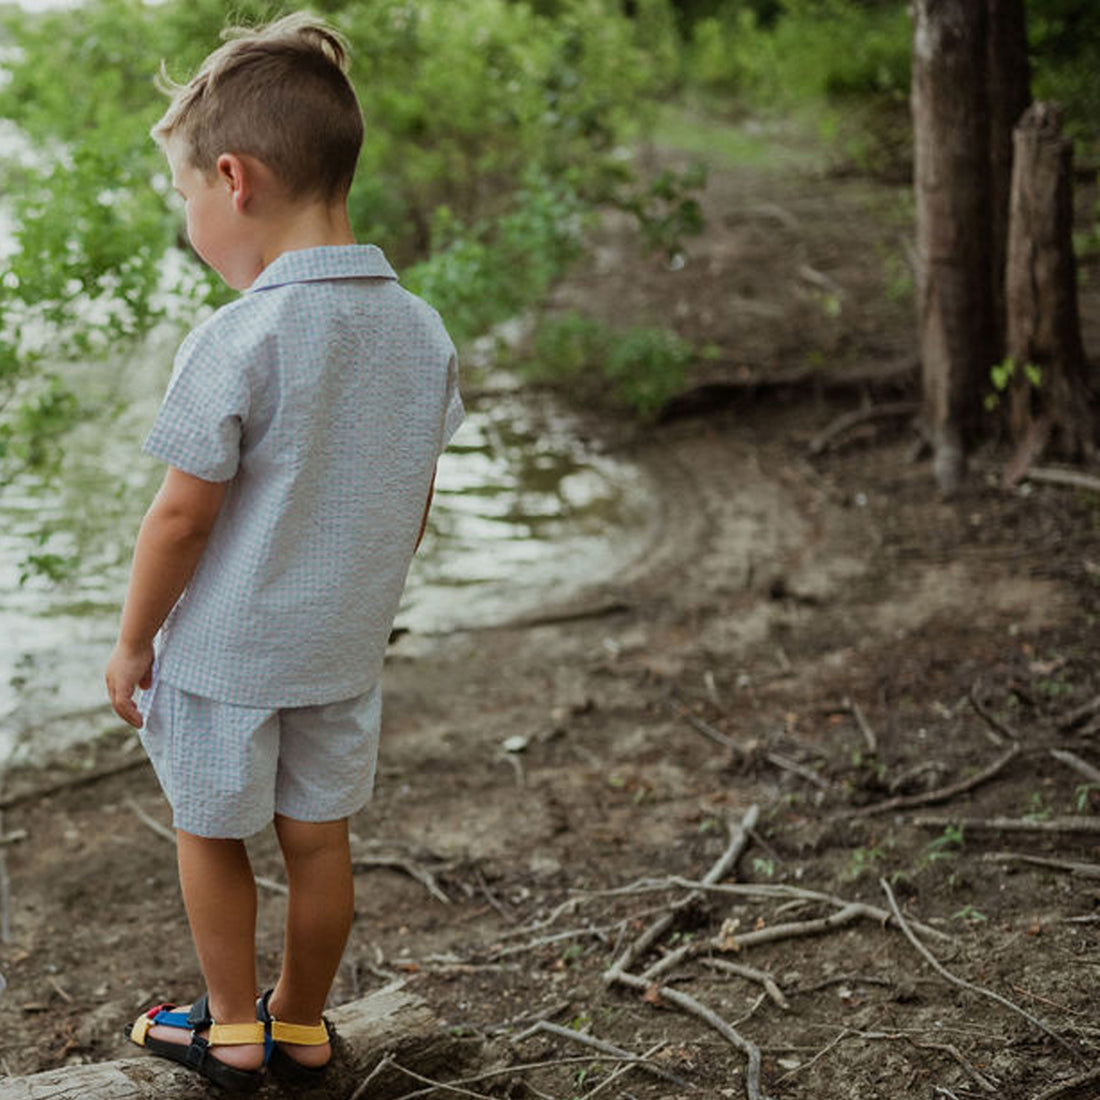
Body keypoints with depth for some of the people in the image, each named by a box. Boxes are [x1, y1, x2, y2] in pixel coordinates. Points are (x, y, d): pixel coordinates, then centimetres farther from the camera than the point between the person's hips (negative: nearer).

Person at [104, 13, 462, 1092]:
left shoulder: (238, 341, -23)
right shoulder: (421, 330, -4)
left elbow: (183, 515, -19)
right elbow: (414, 503, 5)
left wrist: (132, 642, -6)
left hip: (225, 648, -5)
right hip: (346, 643, 6)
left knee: (209, 835, 15)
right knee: (319, 837, 18)